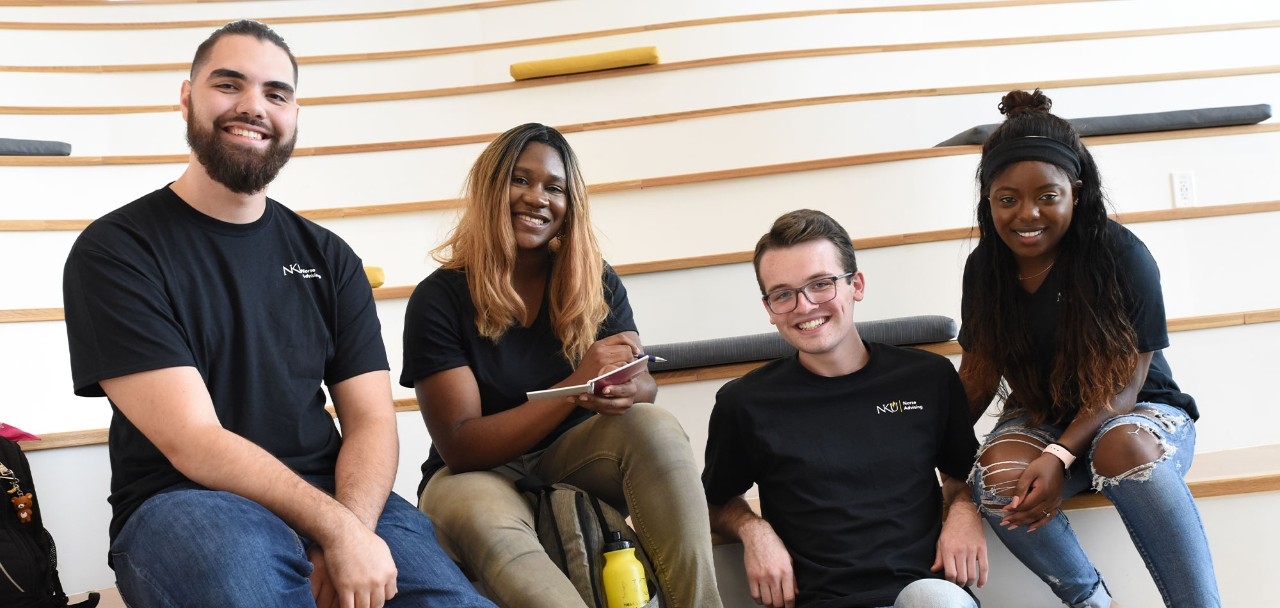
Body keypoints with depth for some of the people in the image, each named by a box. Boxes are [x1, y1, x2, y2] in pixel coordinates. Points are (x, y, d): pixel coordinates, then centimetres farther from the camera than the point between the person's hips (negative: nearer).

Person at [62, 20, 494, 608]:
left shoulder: (328, 257, 10)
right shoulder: (115, 251, -4)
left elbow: (370, 419, 4)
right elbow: (193, 443, -13)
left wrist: (350, 530, -17)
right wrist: (336, 529, -23)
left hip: (332, 498, 4)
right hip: (184, 506, -3)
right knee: (238, 547, -38)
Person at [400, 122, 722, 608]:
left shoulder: (596, 284, -2)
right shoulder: (438, 298, -13)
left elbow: (643, 382, -5)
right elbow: (459, 447, -19)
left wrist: (624, 391, -33)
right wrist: (576, 386, -31)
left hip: (572, 459, 4)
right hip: (477, 473, -3)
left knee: (656, 426, -27)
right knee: (484, 522, -38)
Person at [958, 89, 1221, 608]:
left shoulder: (1122, 256, -15)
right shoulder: (985, 267, -3)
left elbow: (1123, 385, -15)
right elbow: (979, 374, 4)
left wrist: (1061, 457, -30)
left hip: (1139, 413, -3)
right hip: (1040, 418, 3)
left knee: (1125, 448, -39)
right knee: (998, 477, -31)